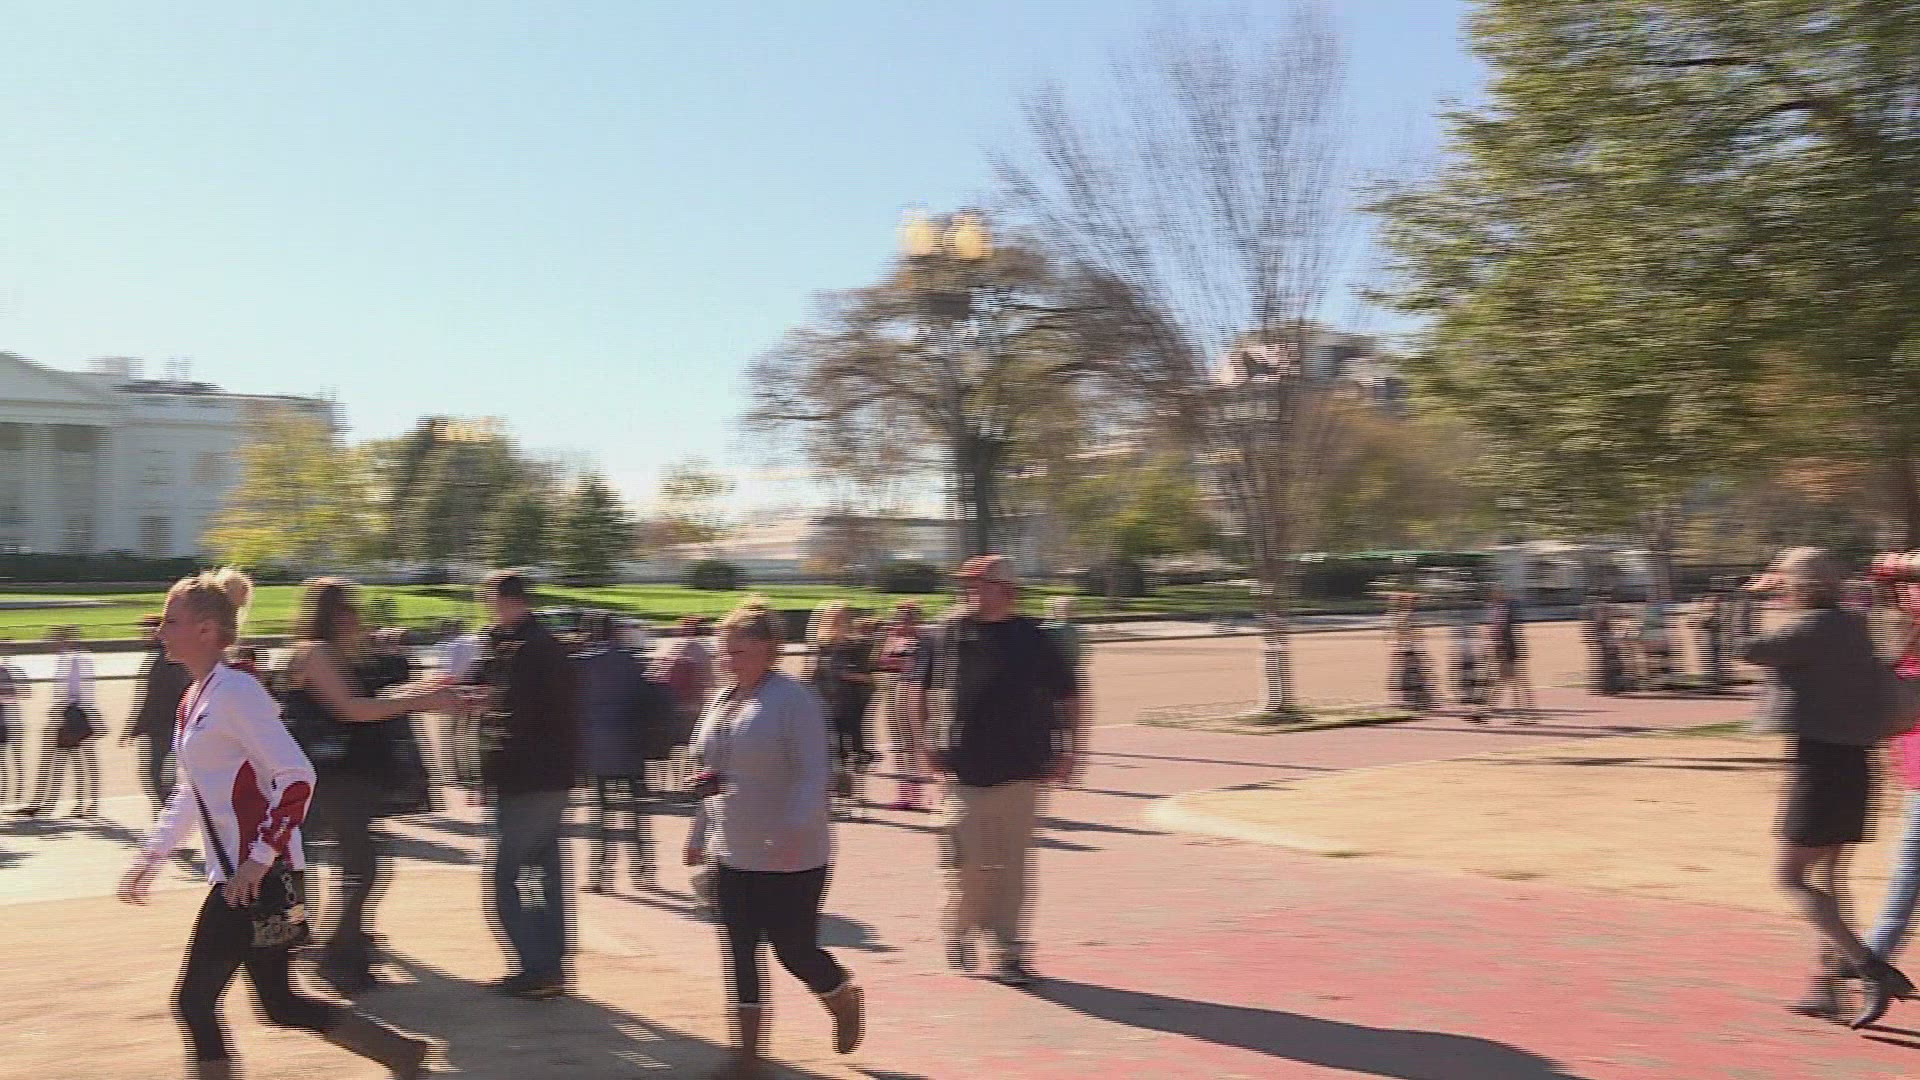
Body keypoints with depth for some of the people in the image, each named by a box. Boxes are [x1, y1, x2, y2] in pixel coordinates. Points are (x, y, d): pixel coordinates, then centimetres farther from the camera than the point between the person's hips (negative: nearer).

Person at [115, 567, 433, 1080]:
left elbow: (296, 777, -21)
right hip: (234, 874, 9)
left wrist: (259, 858, -22)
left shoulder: (235, 691, -14)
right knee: (280, 1004, 13)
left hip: (257, 876, -9)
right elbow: (189, 794, 25)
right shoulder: (194, 698, 14)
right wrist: (150, 857, 21)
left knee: (194, 1000, -1)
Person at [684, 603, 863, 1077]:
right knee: (740, 953, 7)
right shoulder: (724, 698, 10)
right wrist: (700, 833, 20)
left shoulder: (794, 699, -14)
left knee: (795, 950, 2)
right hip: (733, 853, 7)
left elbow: (814, 775, -20)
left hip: (790, 857, -7)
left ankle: (845, 1001, 32)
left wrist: (794, 831, -29)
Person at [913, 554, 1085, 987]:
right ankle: (959, 931, 24)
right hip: (964, 770, 0)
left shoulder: (1033, 640, -1)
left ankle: (1009, 949, 15)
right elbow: (921, 689, 15)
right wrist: (931, 741, 9)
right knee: (970, 863, -1)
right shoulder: (950, 634, 2)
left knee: (1014, 866, 4)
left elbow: (1068, 699, 7)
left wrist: (1068, 752, 0)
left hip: (1020, 772, 0)